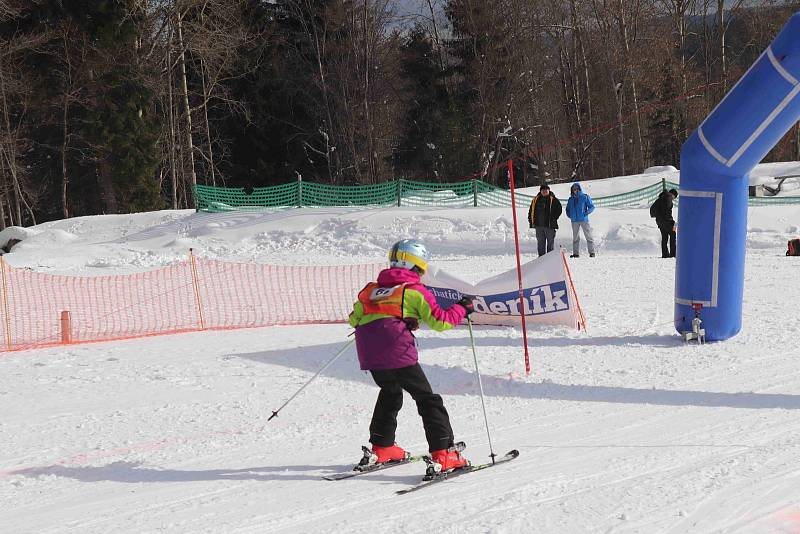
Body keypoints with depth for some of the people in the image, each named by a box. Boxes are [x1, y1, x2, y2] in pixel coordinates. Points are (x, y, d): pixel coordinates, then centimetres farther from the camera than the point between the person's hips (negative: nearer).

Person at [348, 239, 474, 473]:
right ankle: (443, 454, -7)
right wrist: (462, 308, 15)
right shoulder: (415, 291, 3)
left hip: (369, 355, 6)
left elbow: (354, 319, 24)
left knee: (390, 394, 30)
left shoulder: (370, 289, 19)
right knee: (427, 400, 2)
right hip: (398, 354, -6)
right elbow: (440, 321, -1)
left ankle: (382, 447, 33)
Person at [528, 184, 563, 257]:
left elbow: (559, 210, -2)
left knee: (550, 242, 0)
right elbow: (531, 211, 19)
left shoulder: (553, 200, -1)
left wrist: (553, 219, -11)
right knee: (540, 243, 7)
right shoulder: (536, 200, 11)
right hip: (539, 225, 4)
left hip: (549, 225, -4)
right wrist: (531, 220, 8)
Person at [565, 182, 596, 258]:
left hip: (584, 219, -4)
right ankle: (576, 253, 10)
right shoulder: (571, 199, 12)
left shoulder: (585, 197, 0)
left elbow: (592, 206, 0)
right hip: (574, 221, 4)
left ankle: (591, 252, 0)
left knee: (588, 236, -3)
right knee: (575, 237, 6)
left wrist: (586, 213, -14)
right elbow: (568, 209, 24)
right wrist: (569, 215, 6)